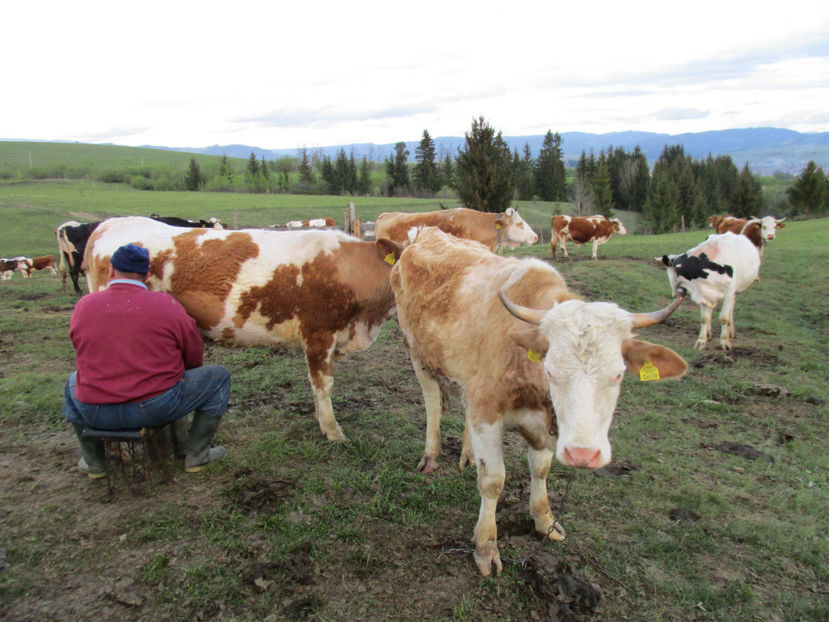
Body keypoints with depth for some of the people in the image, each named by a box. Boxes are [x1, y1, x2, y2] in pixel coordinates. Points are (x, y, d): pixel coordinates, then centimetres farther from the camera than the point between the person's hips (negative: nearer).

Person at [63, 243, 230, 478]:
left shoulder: (83, 306, 1)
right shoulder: (166, 304, -8)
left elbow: (84, 357, 16)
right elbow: (194, 357, 1)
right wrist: (174, 369, 24)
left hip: (95, 415, 4)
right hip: (155, 408, -4)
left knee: (73, 381, 37)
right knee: (218, 377, 13)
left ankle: (93, 461, 37)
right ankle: (197, 455, 18)